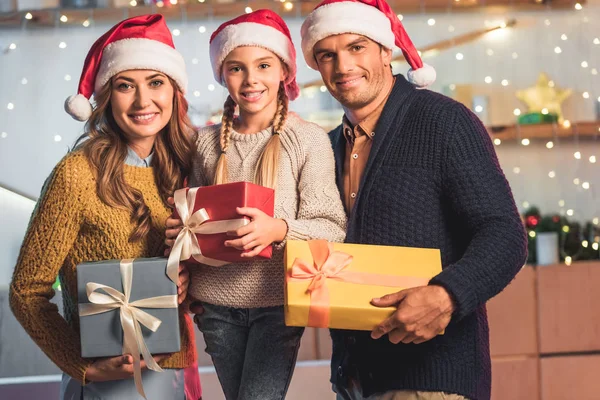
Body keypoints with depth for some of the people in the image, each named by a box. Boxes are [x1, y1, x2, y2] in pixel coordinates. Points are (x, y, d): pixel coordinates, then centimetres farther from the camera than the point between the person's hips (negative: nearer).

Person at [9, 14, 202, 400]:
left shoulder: (183, 167, 1)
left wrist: (190, 282, -8)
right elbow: (27, 292, -9)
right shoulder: (78, 175, -14)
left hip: (177, 367, 5)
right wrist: (84, 367, -18)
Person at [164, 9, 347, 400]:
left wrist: (279, 229, -26)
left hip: (278, 300, -4)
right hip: (217, 303, 4)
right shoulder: (208, 141, 5)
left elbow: (332, 228, -9)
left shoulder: (308, 139, -6)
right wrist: (181, 232, -5)